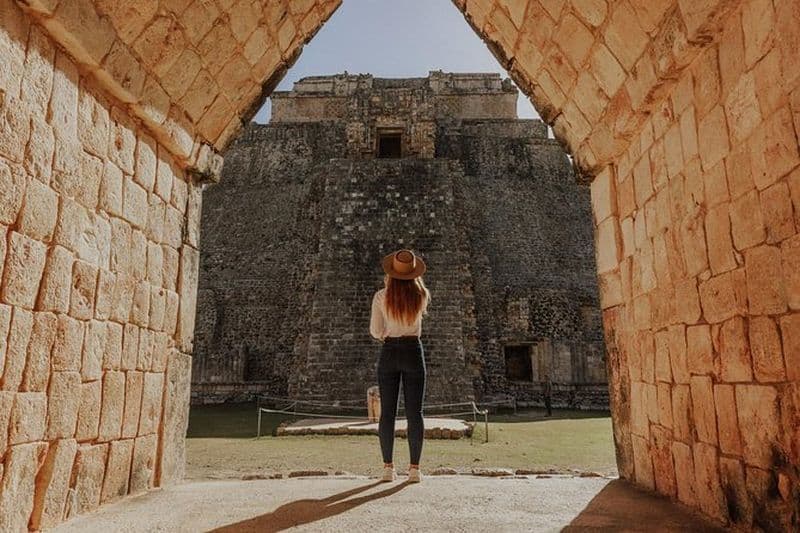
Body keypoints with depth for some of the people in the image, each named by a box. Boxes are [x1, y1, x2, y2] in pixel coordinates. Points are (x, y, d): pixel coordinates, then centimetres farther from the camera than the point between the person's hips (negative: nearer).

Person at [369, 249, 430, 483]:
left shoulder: (381, 296, -6)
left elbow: (375, 331, 0)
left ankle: (388, 467, 7)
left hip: (389, 353, 0)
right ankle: (414, 468, 4)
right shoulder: (422, 295, -3)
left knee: (387, 412, 6)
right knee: (414, 413, 3)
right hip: (413, 352, 0)